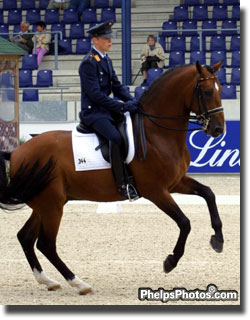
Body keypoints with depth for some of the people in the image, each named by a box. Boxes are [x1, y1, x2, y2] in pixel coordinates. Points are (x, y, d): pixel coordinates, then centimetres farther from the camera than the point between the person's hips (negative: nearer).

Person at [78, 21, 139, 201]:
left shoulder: (107, 61, 15)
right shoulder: (88, 63, -14)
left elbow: (117, 86, 16)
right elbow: (95, 94, -21)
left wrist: (132, 101, -2)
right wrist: (122, 107, -23)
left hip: (107, 110, 10)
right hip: (93, 112, -10)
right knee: (115, 137, -31)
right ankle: (123, 184, -30)